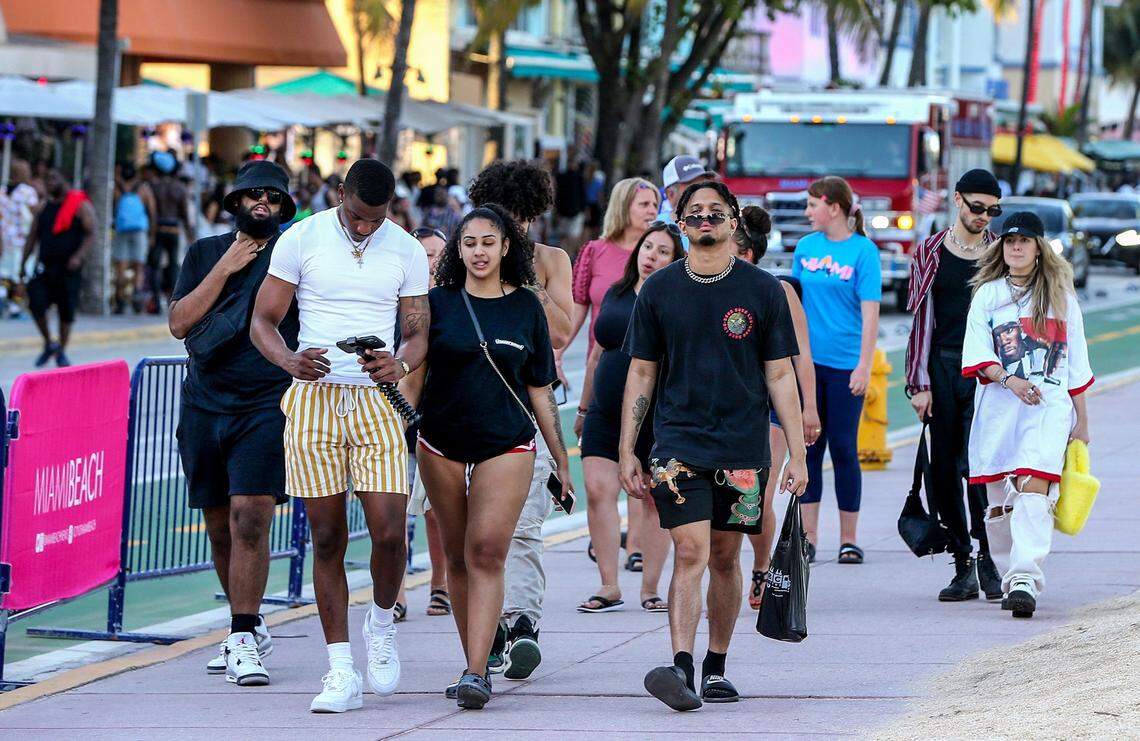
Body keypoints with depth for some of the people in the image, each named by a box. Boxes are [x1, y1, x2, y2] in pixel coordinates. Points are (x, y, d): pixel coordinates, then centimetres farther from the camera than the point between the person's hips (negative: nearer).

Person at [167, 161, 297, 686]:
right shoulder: (205, 253, 12)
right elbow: (180, 323, 1)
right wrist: (225, 269, -5)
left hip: (267, 405, -4)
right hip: (205, 406, 4)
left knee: (250, 516, -16)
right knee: (220, 526, 10)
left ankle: (244, 642, -15)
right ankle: (249, 628, 26)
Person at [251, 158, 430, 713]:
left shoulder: (407, 252, 6)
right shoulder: (300, 240, 2)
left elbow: (418, 334, 12)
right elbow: (262, 322, 5)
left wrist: (401, 364, -12)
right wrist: (289, 361, -16)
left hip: (377, 402, 1)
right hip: (313, 400, 0)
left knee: (389, 533, -12)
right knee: (327, 538, 0)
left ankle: (381, 624, 19)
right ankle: (341, 671, 6)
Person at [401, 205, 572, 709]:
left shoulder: (526, 307, 6)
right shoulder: (438, 302, 4)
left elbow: (540, 389, 11)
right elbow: (413, 375, 6)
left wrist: (561, 460, 12)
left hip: (507, 445, -2)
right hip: (442, 447, 2)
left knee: (487, 553, -14)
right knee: (458, 557, 7)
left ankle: (476, 672, -21)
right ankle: (475, 664, 18)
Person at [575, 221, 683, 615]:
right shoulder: (614, 295, 11)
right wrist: (584, 408, 21)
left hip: (657, 416, -4)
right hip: (606, 415, 4)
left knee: (656, 500, 3)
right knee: (598, 490, -7)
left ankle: (650, 589, 11)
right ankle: (609, 586, -2)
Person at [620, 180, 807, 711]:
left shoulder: (762, 290, 3)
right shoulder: (659, 290, 4)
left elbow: (780, 376, 5)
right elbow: (641, 373, 9)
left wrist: (797, 455, 1)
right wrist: (626, 452, 5)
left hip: (742, 447, 1)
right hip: (678, 443, -1)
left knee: (725, 557, 7)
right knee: (690, 553, -13)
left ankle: (716, 669, 19)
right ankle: (681, 667, -22)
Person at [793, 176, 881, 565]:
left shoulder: (863, 251, -6)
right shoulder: (806, 247, 7)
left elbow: (870, 312, -9)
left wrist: (864, 366, -15)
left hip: (845, 364, -4)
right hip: (808, 360, 4)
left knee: (844, 448, 1)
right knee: (809, 447, 5)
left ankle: (849, 540, 8)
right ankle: (808, 538, 8)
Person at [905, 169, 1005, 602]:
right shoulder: (931, 253, 9)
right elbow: (921, 319, 7)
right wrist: (919, 383, 0)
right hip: (942, 370, 1)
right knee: (945, 471, 1)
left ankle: (986, 557, -3)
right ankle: (963, 566, 9)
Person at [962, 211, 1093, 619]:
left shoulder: (1060, 295, 12)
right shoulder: (987, 294, 11)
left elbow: (1076, 363, 15)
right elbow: (977, 355, 3)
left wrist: (1081, 419, 14)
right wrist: (1009, 380, -16)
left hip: (1050, 404, -2)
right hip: (998, 405, 2)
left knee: (1033, 486, -19)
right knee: (998, 496, 3)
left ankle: (1025, 580, -28)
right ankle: (1009, 576, 18)